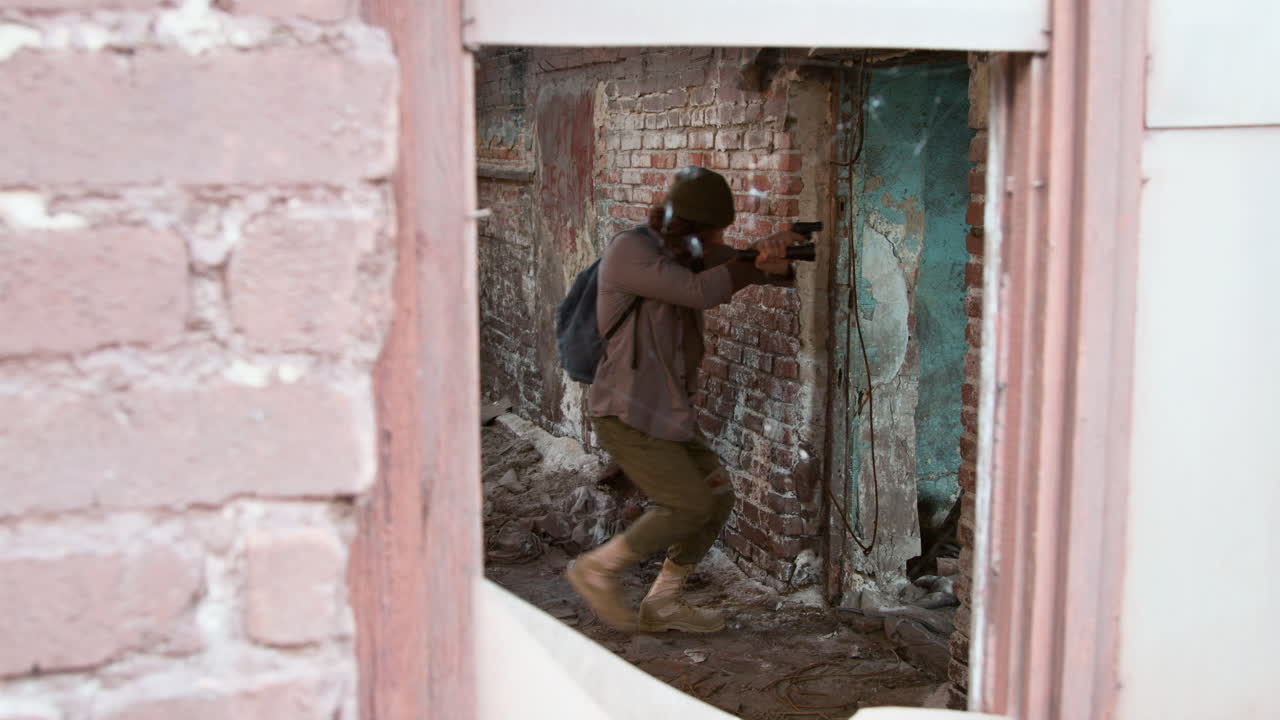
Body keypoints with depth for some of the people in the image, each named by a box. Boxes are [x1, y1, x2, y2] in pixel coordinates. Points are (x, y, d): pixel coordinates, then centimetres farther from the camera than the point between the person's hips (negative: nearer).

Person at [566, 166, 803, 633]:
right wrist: (762, 258, -17)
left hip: (667, 414, 9)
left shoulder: (692, 251, 8)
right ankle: (599, 570, 6)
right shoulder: (630, 251, -15)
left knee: (718, 498, 7)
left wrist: (774, 261, -26)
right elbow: (700, 292, -25)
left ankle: (663, 603, 18)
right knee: (689, 506, -11)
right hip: (627, 414, -9)